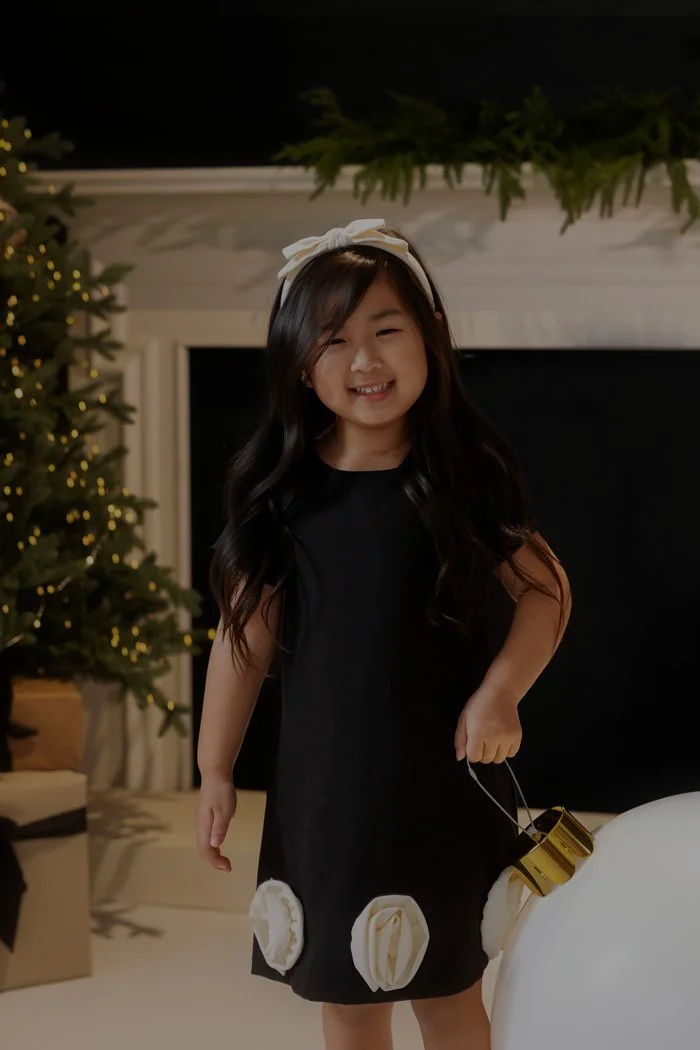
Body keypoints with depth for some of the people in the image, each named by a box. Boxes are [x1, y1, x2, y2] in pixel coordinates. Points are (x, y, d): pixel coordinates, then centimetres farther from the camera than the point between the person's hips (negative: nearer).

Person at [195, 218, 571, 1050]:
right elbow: (246, 632, 1)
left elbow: (545, 590, 2)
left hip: (442, 776, -1)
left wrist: (501, 691, -14)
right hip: (322, 775, 2)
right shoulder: (279, 487, -3)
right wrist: (215, 770, 1)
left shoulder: (467, 474, -6)